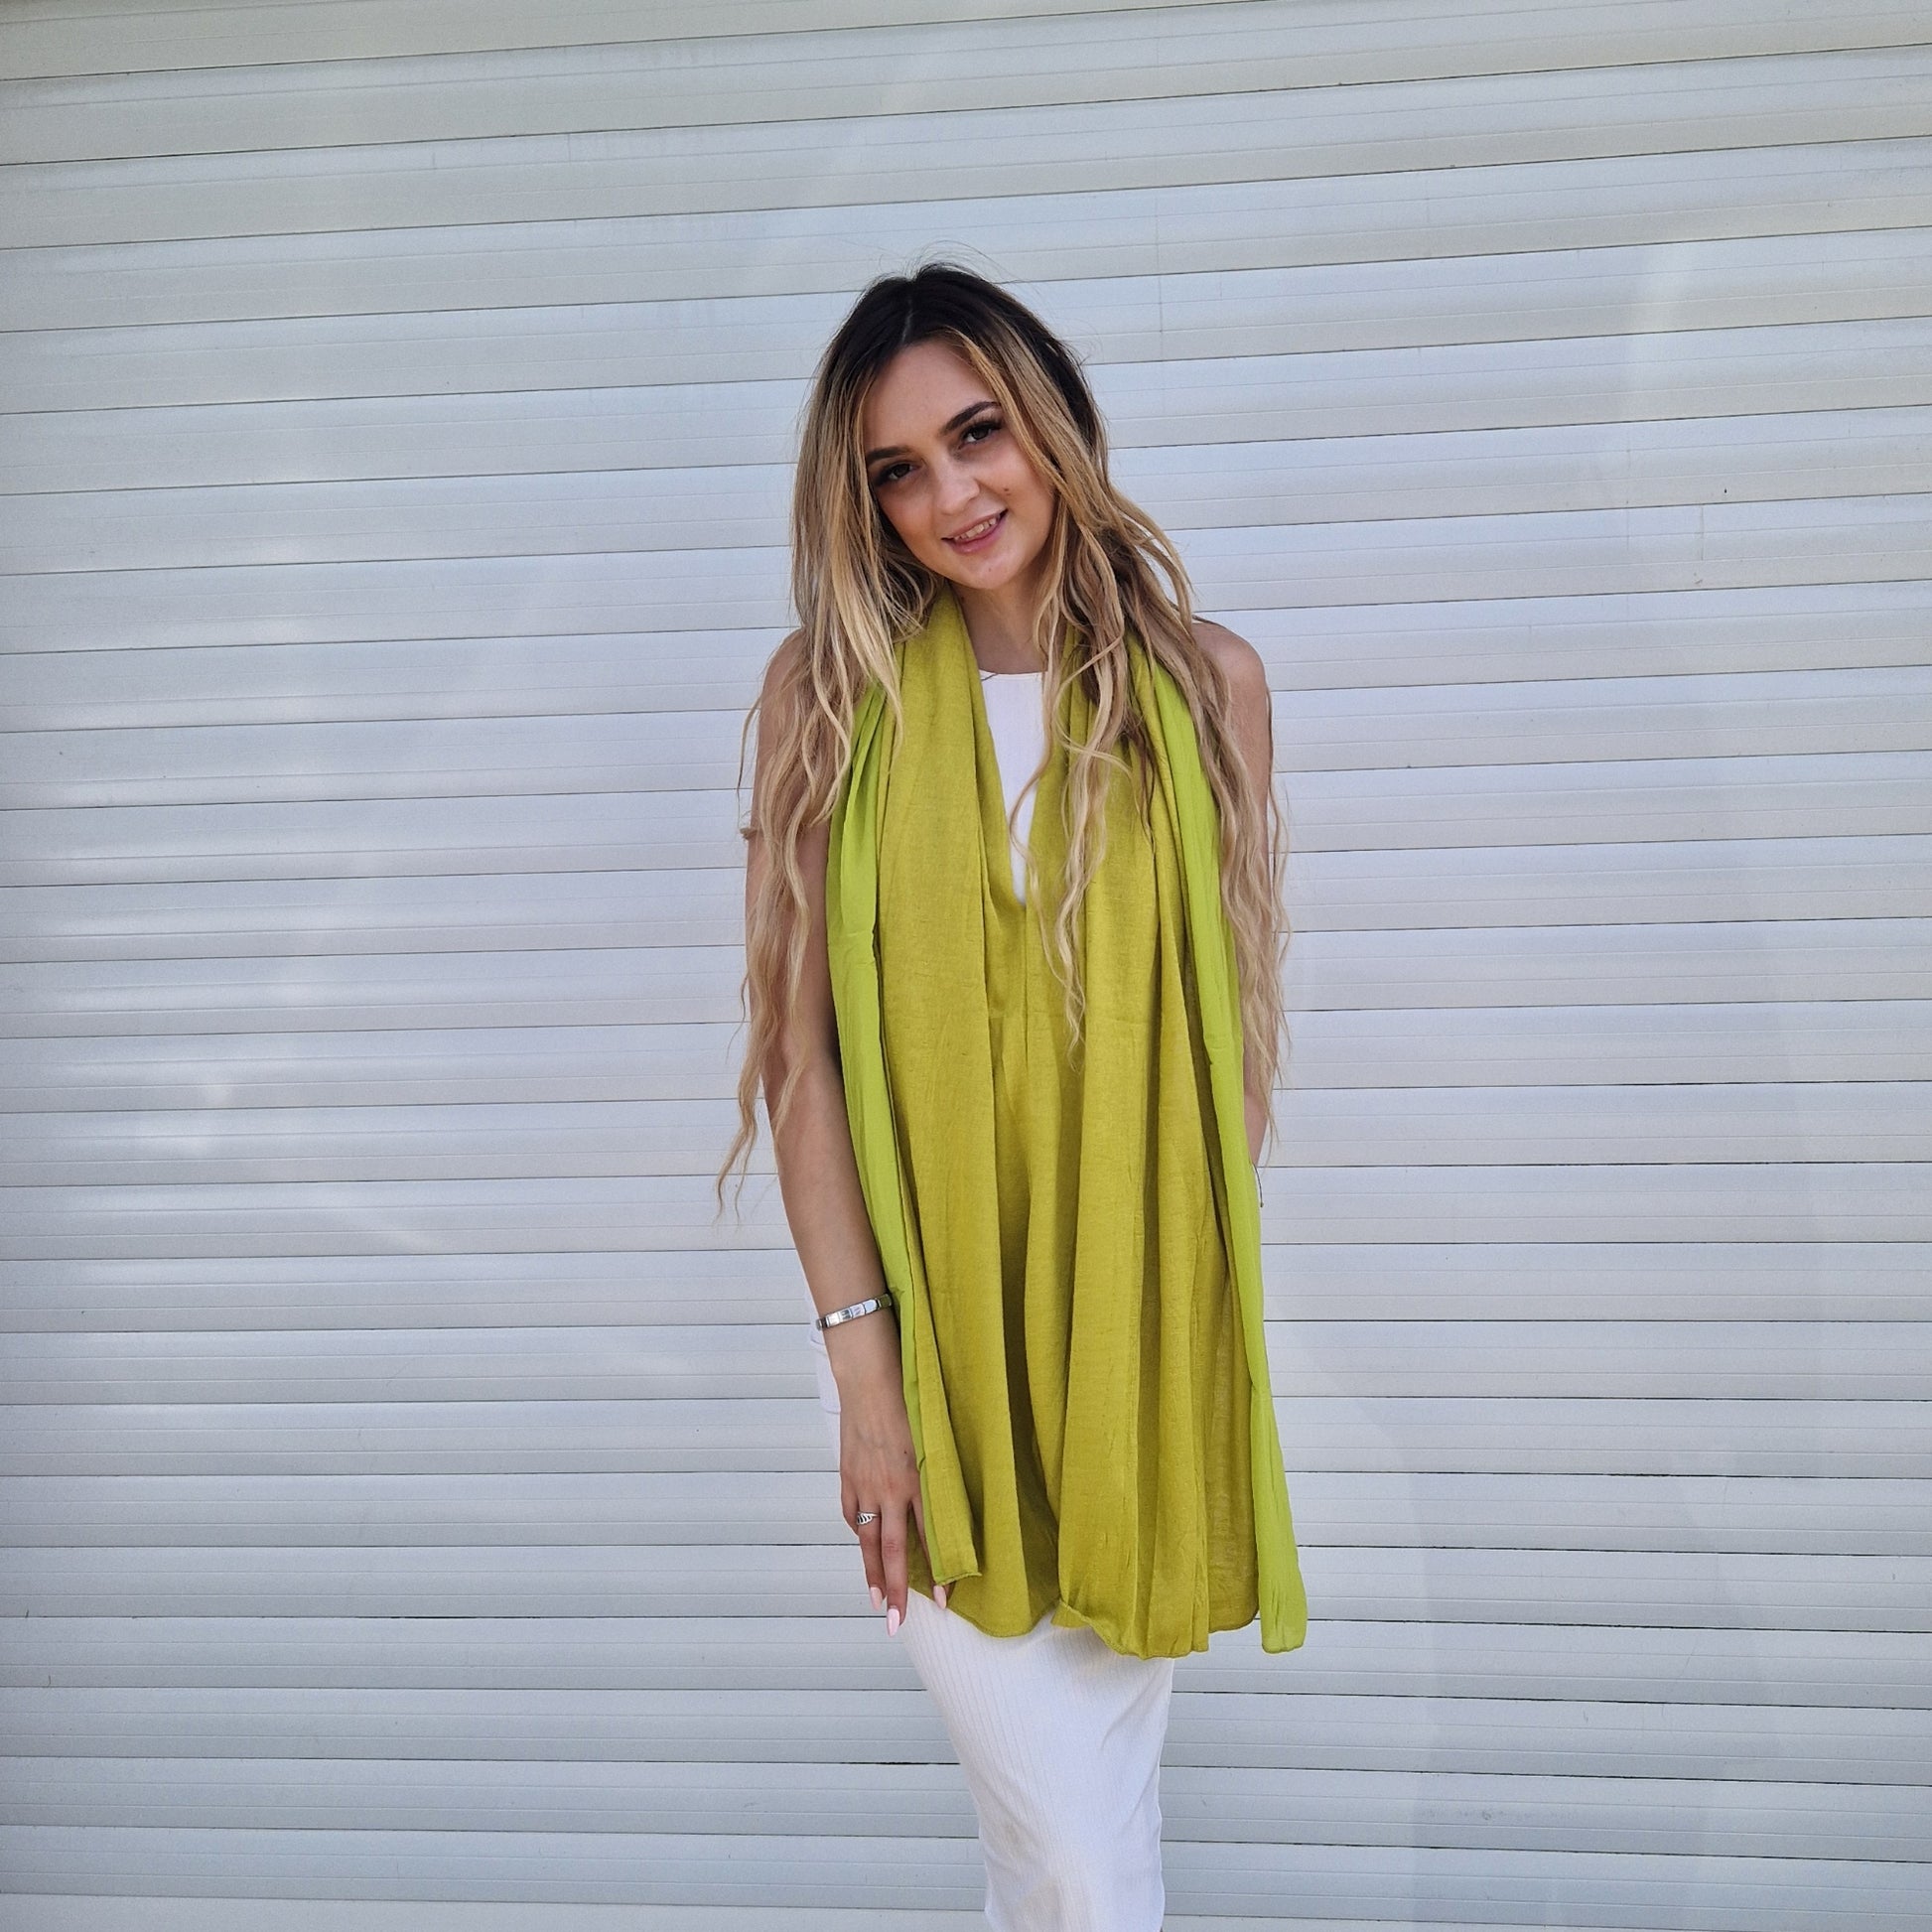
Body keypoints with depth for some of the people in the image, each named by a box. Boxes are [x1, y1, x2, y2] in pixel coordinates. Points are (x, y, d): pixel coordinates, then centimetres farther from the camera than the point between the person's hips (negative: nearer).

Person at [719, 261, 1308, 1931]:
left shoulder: (1205, 683, 0)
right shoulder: (832, 695, -3)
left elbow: (1229, 1025, 2)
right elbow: (802, 1051, -5)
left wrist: (1187, 1330, -3)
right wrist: (862, 1367, -9)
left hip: (1131, 1333, 2)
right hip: (921, 1323, -1)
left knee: (1102, 1785, 13)